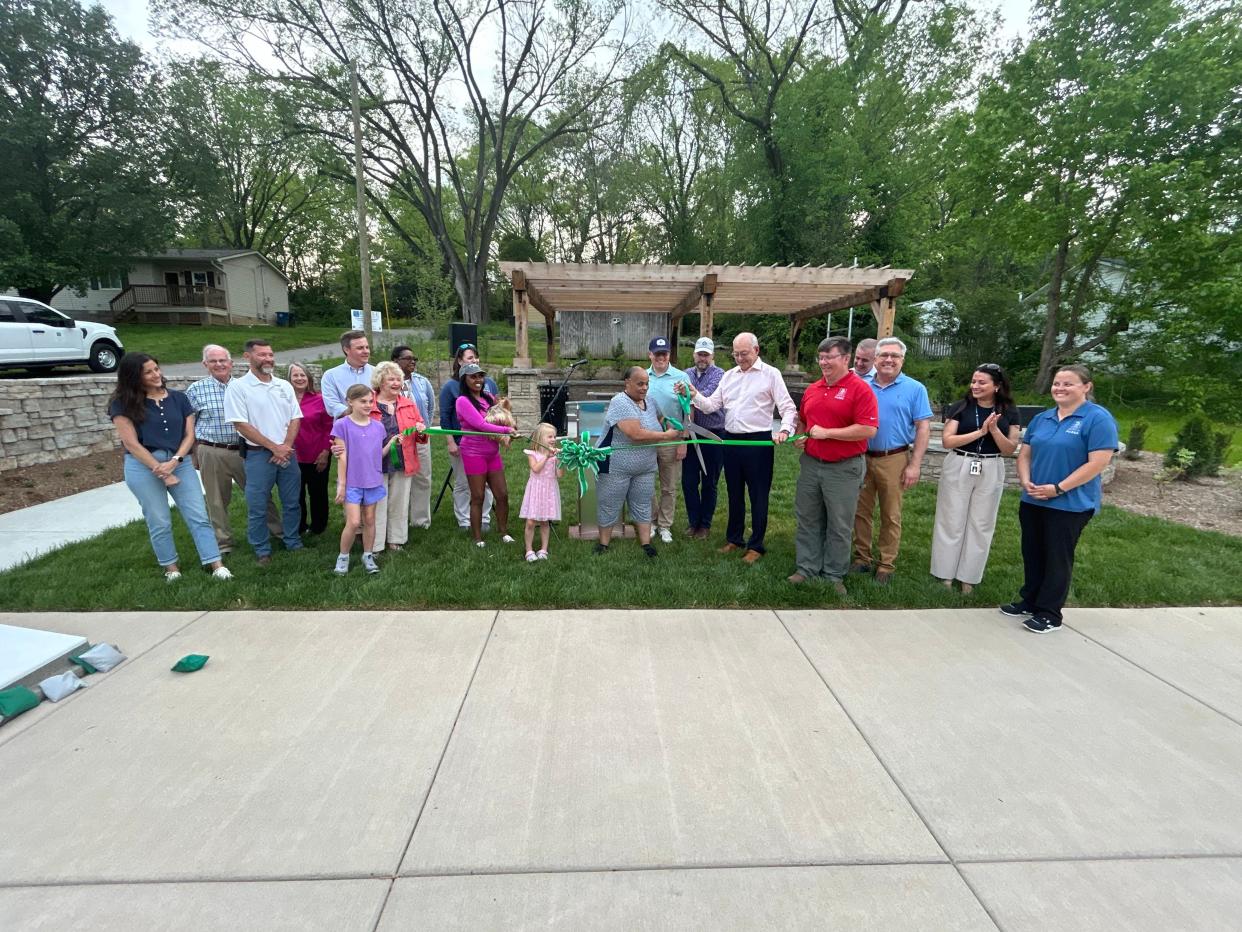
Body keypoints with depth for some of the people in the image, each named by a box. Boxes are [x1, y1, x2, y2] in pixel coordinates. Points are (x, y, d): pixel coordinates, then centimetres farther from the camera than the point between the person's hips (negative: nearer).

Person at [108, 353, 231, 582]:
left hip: (180, 462, 2)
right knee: (159, 522, 6)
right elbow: (131, 443, -7)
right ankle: (171, 567, 22)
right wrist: (160, 471, -12)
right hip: (142, 466, -2)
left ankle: (216, 566, -2)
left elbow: (189, 434, 4)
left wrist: (174, 461, -11)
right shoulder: (123, 404, -1)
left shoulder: (178, 398, 7)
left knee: (199, 517, -2)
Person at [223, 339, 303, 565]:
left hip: (287, 452, 4)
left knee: (292, 502, 12)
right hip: (258, 454, -4)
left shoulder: (284, 386, 9)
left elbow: (295, 419, 7)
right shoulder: (237, 387, -6)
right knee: (257, 506, 4)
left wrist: (286, 446, -8)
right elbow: (242, 425, -11)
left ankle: (293, 542, 26)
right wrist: (274, 447, -12)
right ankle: (262, 550, 17)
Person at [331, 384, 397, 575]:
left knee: (369, 520, 12)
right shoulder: (342, 425, -8)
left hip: (373, 481, 4)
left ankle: (368, 556, 25)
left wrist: (392, 442, -6)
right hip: (352, 483, -4)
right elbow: (342, 457, -9)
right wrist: (341, 484, -8)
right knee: (354, 522, -7)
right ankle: (343, 557, 15)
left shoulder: (378, 426, 3)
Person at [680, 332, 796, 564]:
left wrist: (784, 430, -24)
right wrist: (695, 395, -11)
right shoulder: (729, 375, 11)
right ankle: (734, 539, 30)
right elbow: (712, 405, 6)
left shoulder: (770, 374, -3)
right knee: (734, 493, 16)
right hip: (731, 440, 5)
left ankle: (756, 546, 15)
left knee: (758, 495, 3)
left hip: (758, 441, -5)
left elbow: (788, 408, -6)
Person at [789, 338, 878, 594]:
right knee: (808, 521, 13)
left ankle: (834, 575, 21)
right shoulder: (812, 389, 9)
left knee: (839, 526, 7)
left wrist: (827, 433, -17)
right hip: (810, 464, 6)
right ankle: (807, 568, 26)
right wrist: (799, 437, 3)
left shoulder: (860, 389, -11)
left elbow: (868, 429, -19)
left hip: (844, 469, -6)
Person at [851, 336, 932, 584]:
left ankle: (886, 565, 17)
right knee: (861, 512, 8)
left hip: (893, 460, -2)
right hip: (861, 458, 2)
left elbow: (923, 428, -2)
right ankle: (861, 558, 21)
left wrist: (915, 465, -9)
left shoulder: (915, 389, 0)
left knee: (891, 516, 6)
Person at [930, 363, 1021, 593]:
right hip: (958, 468, -2)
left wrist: (994, 430, -16)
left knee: (981, 525, 8)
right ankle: (946, 574, 16)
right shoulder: (961, 407, -3)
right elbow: (946, 441, -11)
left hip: (991, 472, 2)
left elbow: (1010, 450, 0)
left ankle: (968, 577, 20)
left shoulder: (1009, 412, 2)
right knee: (951, 522, 3)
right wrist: (980, 431, -18)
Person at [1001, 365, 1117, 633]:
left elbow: (1098, 463, -17)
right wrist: (1025, 481, -8)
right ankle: (1029, 601, 29)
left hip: (1071, 504, -6)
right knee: (1032, 553, 14)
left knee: (1057, 558, 3)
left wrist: (1058, 489, -20)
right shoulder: (1041, 418, 11)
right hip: (1032, 501, 6)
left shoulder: (1098, 418, -10)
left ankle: (1049, 614, 15)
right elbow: (1025, 455, 11)